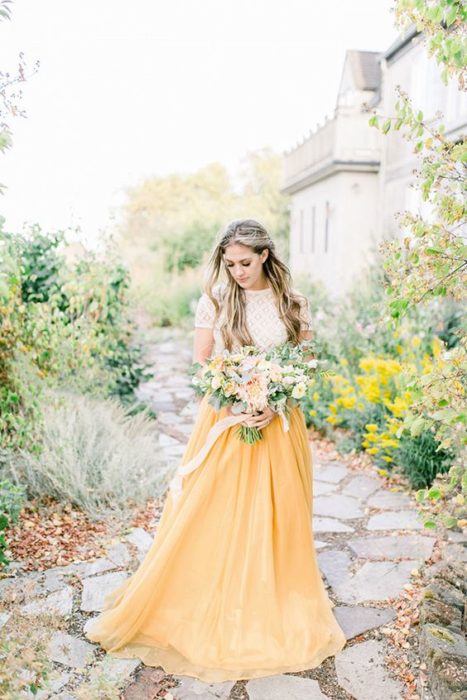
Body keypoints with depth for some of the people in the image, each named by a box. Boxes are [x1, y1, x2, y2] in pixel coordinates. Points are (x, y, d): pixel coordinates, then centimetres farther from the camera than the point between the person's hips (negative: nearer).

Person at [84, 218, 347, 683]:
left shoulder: (292, 303, 1)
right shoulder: (215, 299, -2)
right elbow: (199, 364, -1)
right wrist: (232, 405, -16)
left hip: (278, 423, 1)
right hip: (223, 420, -1)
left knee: (276, 515, 10)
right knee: (210, 514, 4)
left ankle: (274, 608, 33)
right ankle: (208, 609, 26)